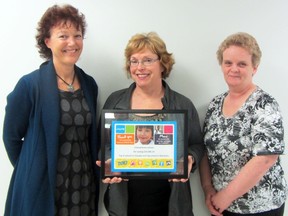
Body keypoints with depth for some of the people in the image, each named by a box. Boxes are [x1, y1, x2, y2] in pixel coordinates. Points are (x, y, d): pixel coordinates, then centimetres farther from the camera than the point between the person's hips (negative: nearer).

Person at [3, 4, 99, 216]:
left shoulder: (90, 84, 3)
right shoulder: (30, 85, -12)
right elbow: (12, 136, -3)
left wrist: (95, 171, 10)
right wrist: (31, 171, 2)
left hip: (86, 185, 4)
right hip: (42, 188, -4)